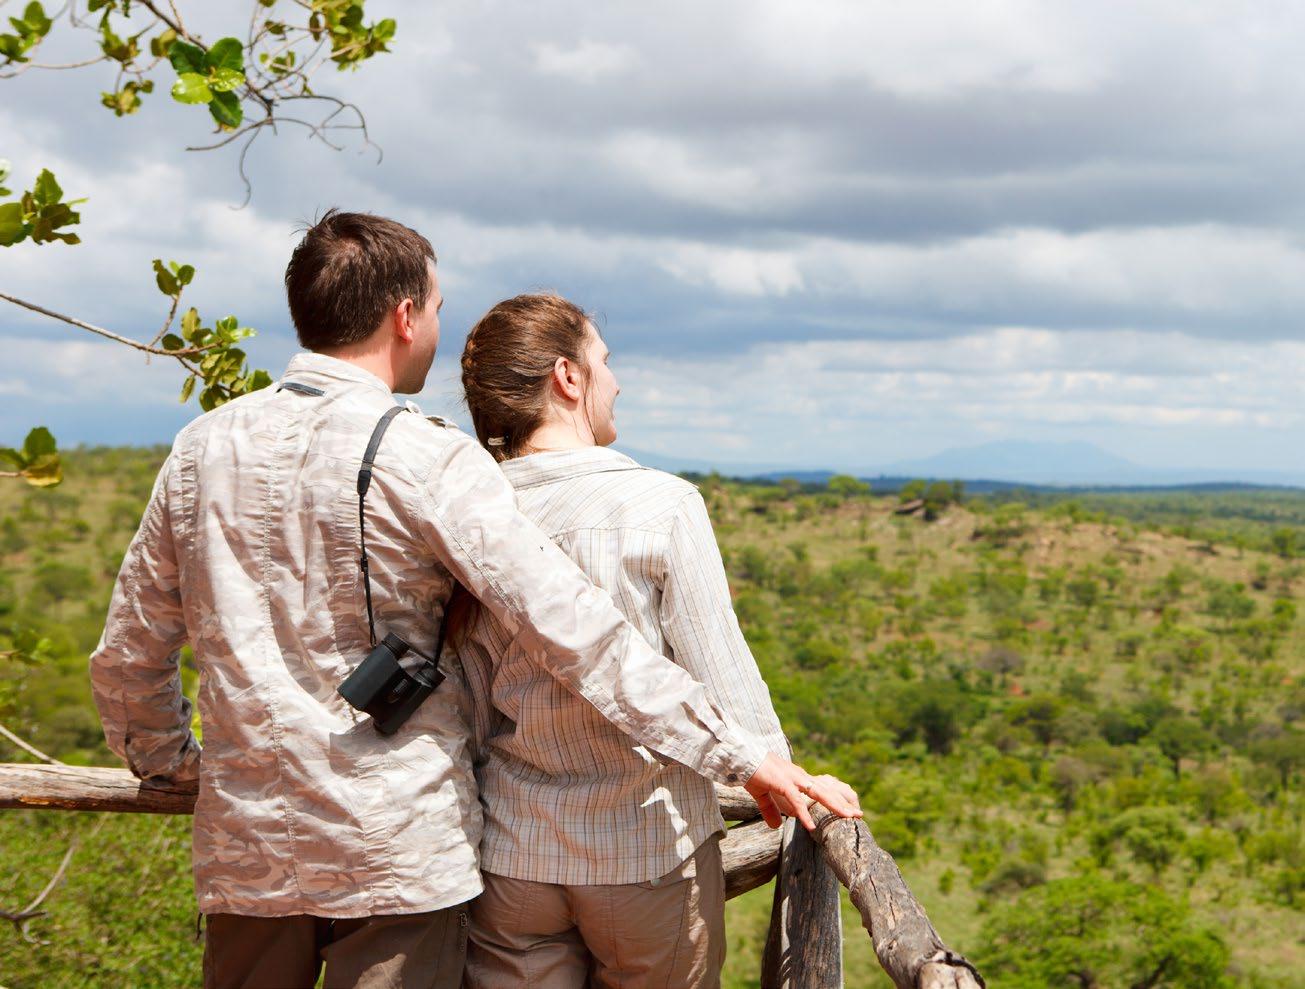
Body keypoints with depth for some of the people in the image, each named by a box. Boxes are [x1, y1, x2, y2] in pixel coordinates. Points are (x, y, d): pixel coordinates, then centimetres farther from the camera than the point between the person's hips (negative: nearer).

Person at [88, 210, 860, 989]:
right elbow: (575, 631, -17)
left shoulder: (203, 448, 5)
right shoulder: (426, 462, -12)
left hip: (244, 838, 5)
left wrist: (170, 764, 31)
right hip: (398, 850, -5)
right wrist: (743, 757, -14)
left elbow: (128, 656, 12)